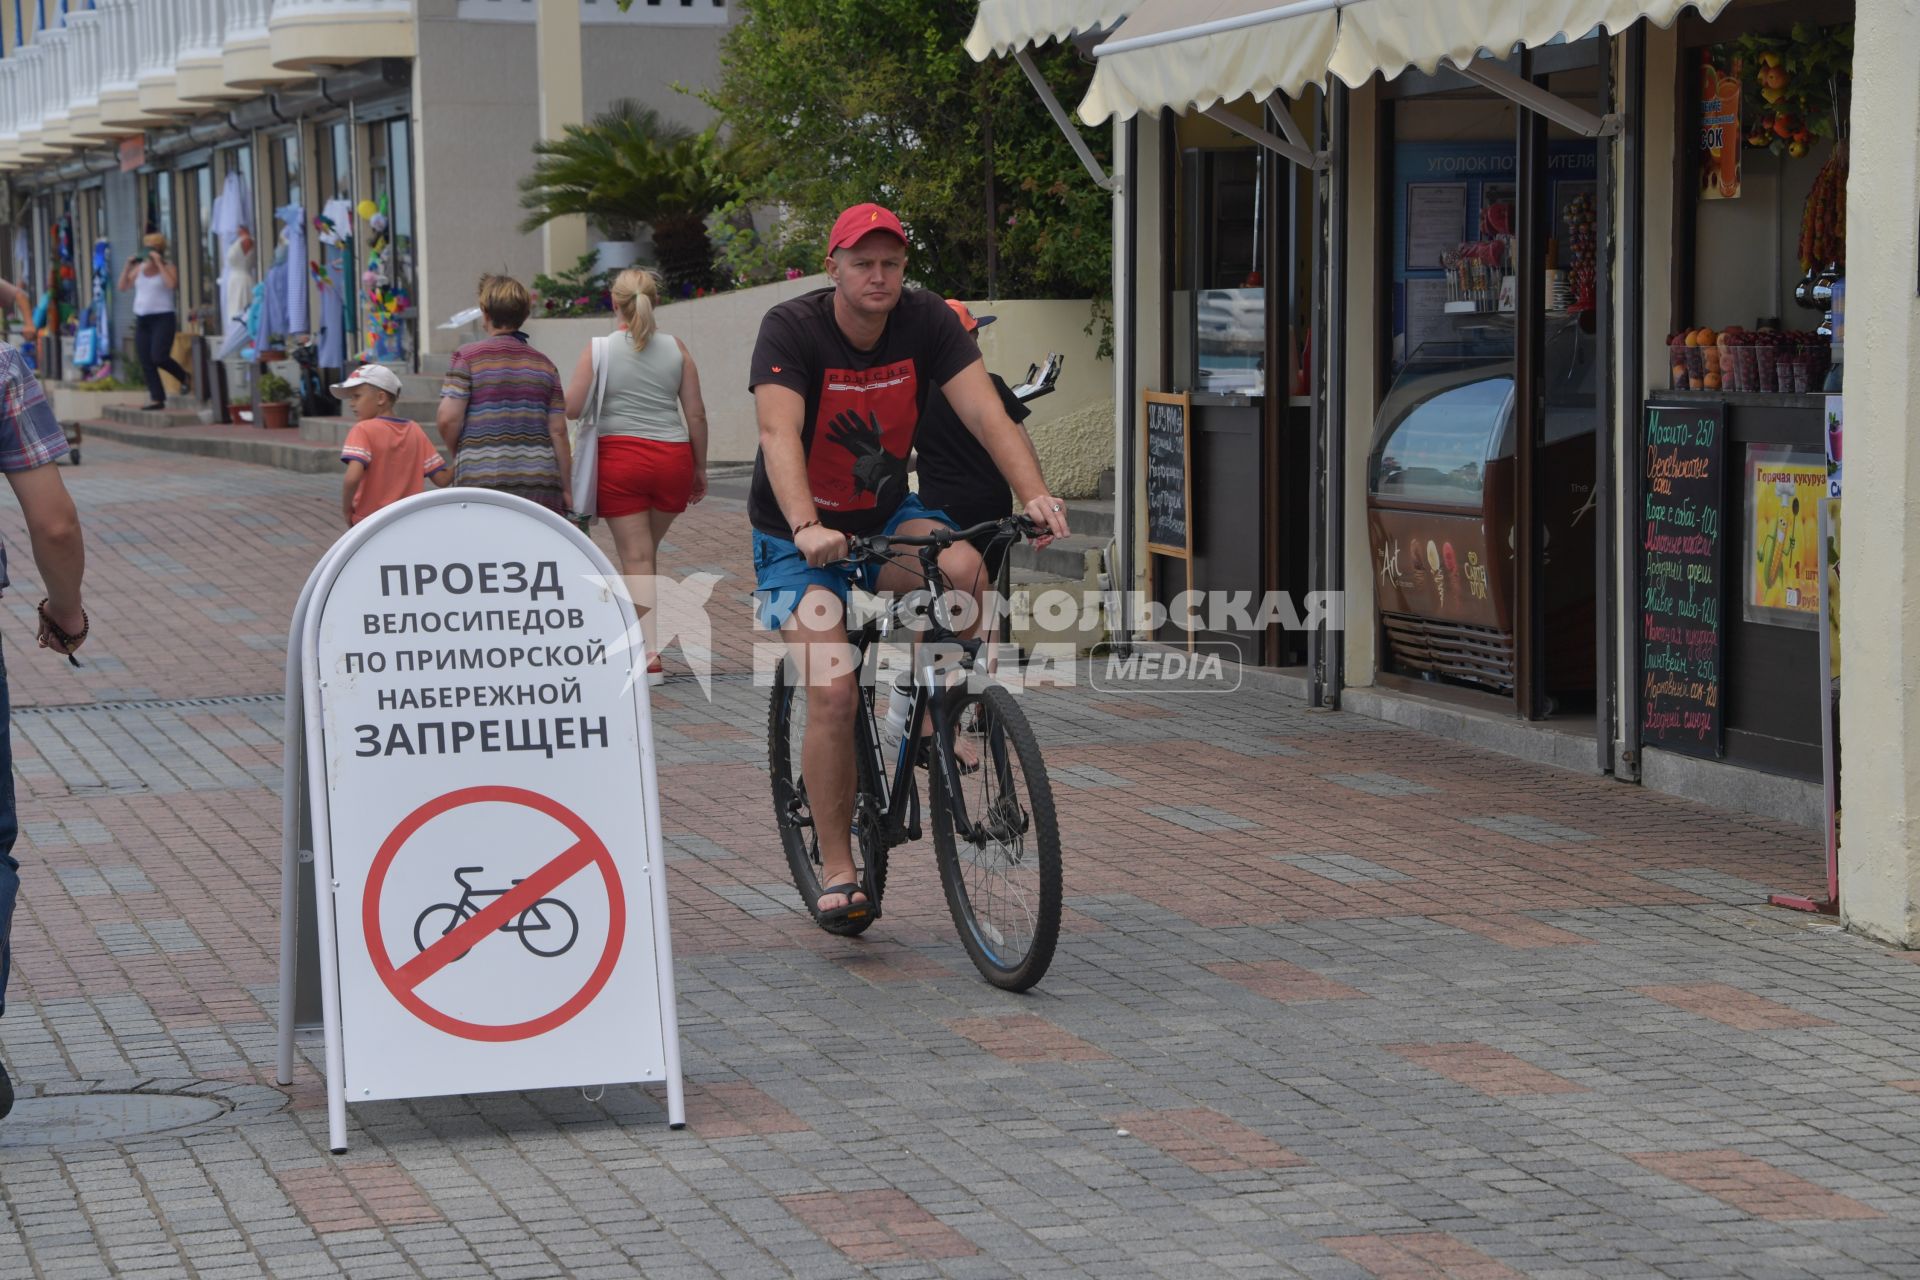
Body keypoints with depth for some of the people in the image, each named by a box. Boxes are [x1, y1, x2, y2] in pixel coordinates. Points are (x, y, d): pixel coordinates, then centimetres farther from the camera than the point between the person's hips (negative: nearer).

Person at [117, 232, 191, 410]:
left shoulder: (168, 268, -2)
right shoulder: (139, 268, 13)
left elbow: (171, 284, -22)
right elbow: (123, 287, 11)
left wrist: (158, 263, -18)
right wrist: (128, 266, 0)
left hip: (163, 318, -6)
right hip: (142, 320, 6)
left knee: (158, 357, -20)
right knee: (146, 364, 1)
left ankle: (185, 377, 5)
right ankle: (158, 399, 6)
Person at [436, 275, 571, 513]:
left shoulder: (467, 357, -1)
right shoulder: (544, 364, 9)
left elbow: (448, 418, -9)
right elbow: (558, 431, 7)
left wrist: (457, 453, 12)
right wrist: (567, 490, 12)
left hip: (482, 480, -3)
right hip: (540, 486, 3)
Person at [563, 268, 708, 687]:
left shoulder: (599, 351, -3)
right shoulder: (676, 349, 3)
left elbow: (570, 409, -8)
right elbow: (696, 413, 4)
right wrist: (699, 468, 13)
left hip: (620, 456, -2)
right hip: (672, 457, 2)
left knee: (635, 556, 0)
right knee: (649, 548, 19)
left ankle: (649, 655, -6)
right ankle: (645, 633, 17)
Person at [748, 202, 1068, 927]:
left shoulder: (926, 322, -11)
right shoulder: (791, 329, -21)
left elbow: (985, 413, -21)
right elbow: (779, 435, -35)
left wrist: (1035, 494, -39)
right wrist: (807, 529, -52)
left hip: (886, 515, 3)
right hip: (801, 536, -3)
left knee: (965, 569, -30)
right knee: (834, 693, -18)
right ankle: (836, 871, -4)